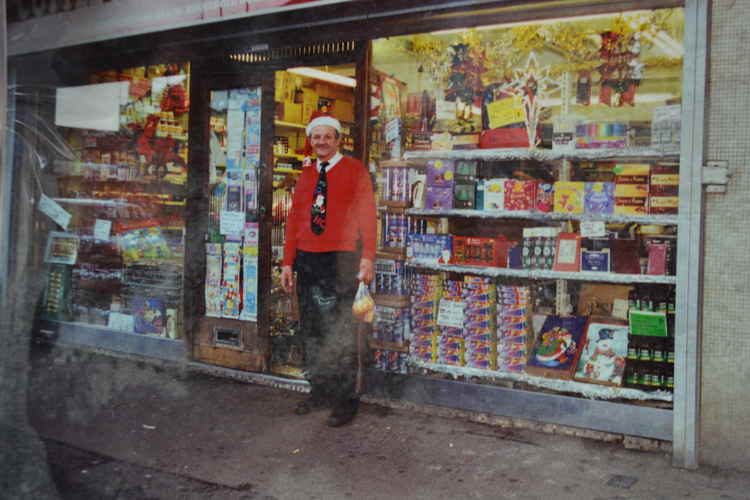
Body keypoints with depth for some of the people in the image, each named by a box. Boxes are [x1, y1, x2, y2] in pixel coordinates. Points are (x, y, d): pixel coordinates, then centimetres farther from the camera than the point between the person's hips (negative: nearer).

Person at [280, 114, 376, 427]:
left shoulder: (354, 170, 0)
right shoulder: (306, 175, 15)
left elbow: (367, 214, -6)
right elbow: (294, 219, 14)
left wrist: (367, 257, -16)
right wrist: (288, 263, 10)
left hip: (341, 260, -5)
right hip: (307, 260, 6)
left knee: (340, 331, -3)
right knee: (310, 330, 10)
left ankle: (346, 400, 7)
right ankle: (318, 392, 24)